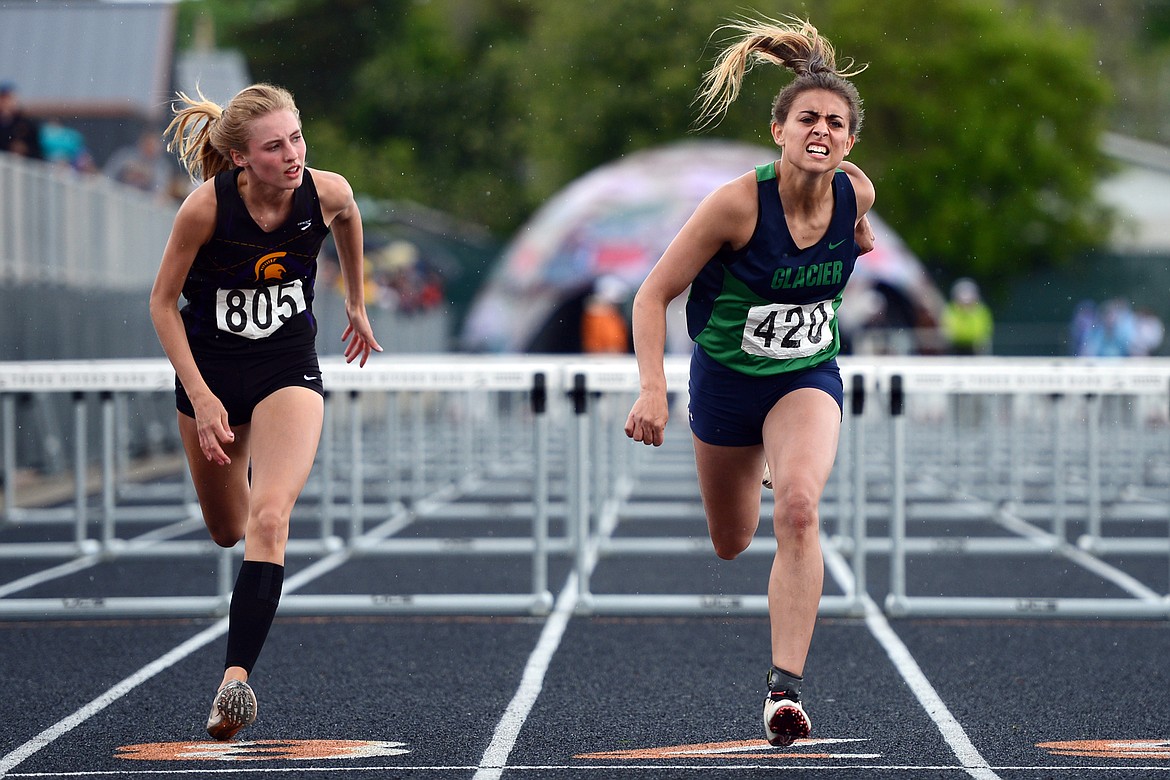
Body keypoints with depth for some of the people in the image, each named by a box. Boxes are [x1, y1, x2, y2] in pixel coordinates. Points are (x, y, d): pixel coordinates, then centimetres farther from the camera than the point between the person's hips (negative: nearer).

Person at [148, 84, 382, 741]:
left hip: (289, 366, 0)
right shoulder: (207, 206, -23)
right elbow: (163, 302, -11)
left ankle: (237, 676, -30)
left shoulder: (328, 192, -17)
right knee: (227, 530, 18)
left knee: (269, 517, -23)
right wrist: (201, 397, -17)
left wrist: (357, 304, 22)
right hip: (210, 366, 0)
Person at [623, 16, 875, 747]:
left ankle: (787, 684, -26)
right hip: (727, 378, -1)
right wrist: (652, 388, -30)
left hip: (809, 379, 1)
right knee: (732, 544, 19)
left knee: (799, 508, -29)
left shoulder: (856, 193, -15)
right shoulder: (738, 203, -26)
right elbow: (655, 293, -21)